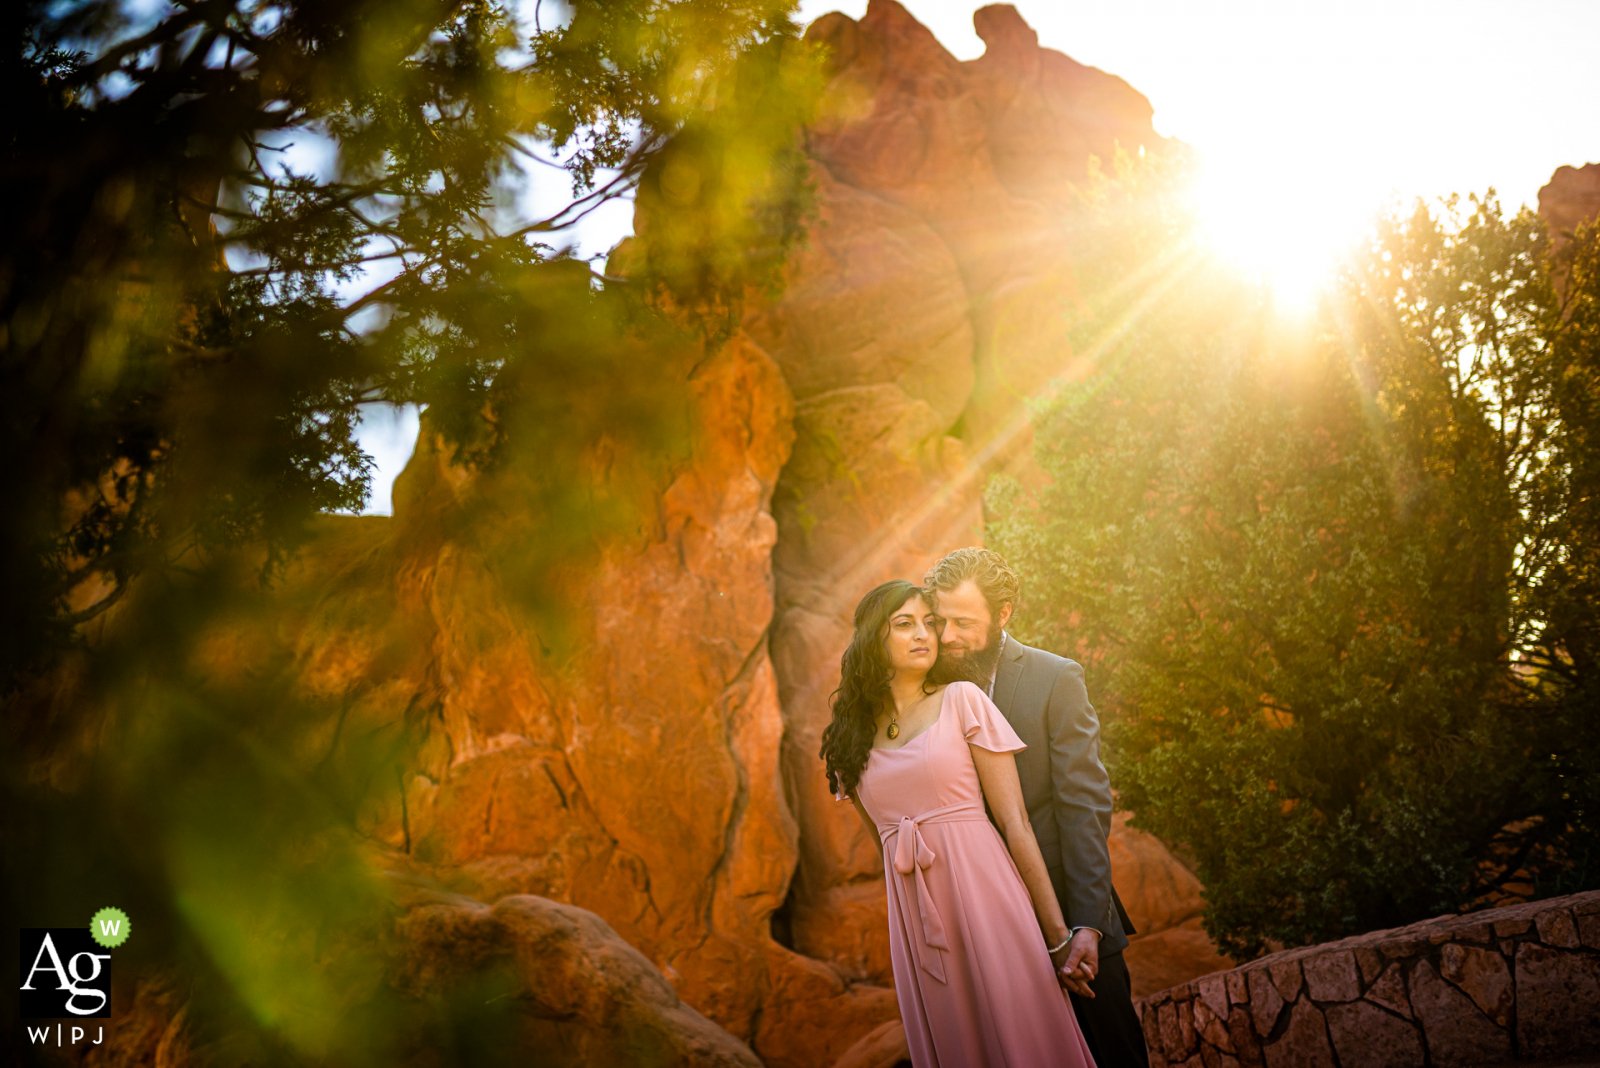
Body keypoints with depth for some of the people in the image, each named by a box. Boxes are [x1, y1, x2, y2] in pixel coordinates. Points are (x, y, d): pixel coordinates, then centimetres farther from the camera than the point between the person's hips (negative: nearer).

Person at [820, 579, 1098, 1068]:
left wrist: (1058, 935, -6)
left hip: (985, 899, -3)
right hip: (913, 927, 3)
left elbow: (1015, 823, -4)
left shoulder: (962, 702, 0)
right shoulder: (851, 733, 10)